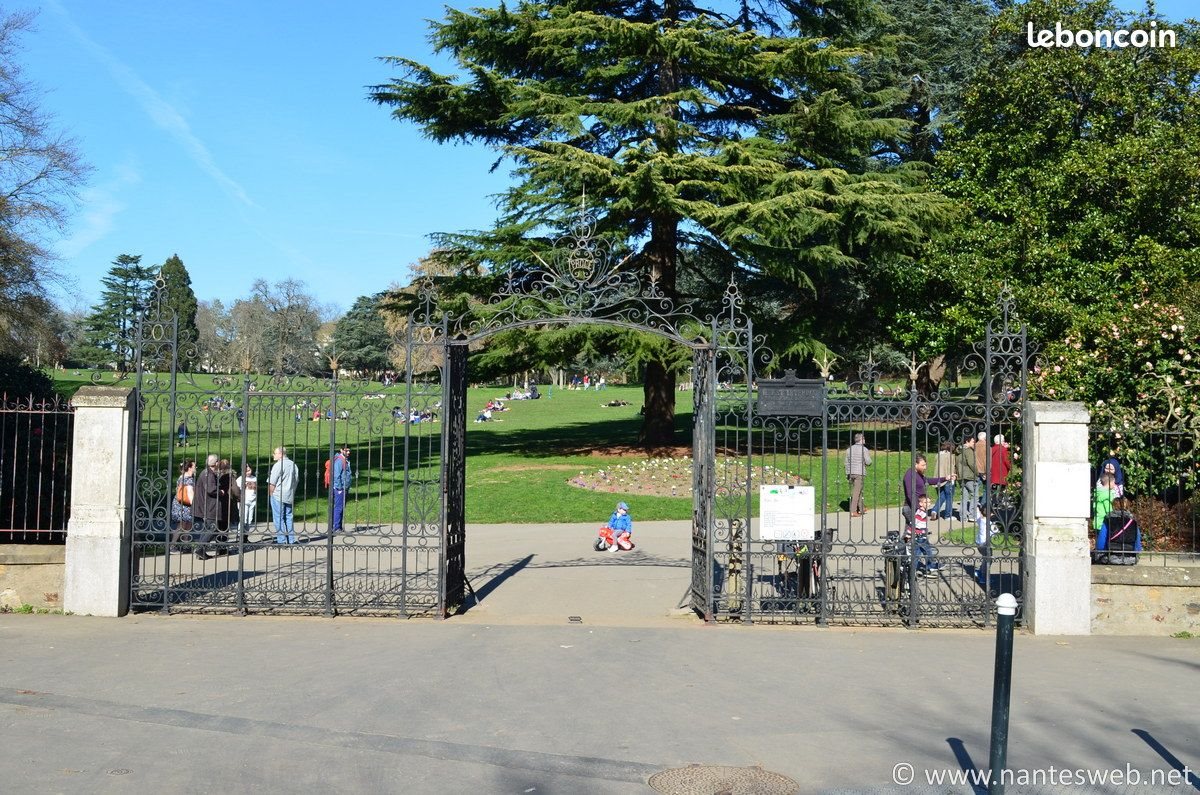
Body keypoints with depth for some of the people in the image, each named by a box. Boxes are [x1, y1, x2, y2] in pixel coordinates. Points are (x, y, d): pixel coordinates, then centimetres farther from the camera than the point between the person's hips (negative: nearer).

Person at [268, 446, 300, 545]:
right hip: (290, 496, 7)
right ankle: (291, 539, 13)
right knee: (289, 517, 12)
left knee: (279, 518, 0)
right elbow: (296, 480, 14)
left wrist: (270, 493, 0)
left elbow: (272, 483, -13)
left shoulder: (279, 465, -14)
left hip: (278, 496, -7)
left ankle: (281, 540, -1)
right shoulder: (293, 465, 9)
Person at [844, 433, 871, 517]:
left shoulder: (849, 449, 10)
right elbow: (868, 462, -8)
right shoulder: (864, 449, -7)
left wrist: (847, 474, 17)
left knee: (858, 491, 18)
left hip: (850, 473, 6)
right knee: (856, 492, -3)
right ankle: (853, 511, -5)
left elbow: (847, 462, 12)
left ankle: (861, 508, 26)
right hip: (859, 472, -6)